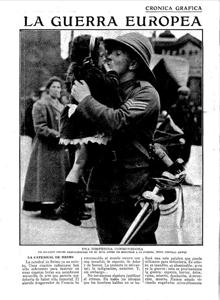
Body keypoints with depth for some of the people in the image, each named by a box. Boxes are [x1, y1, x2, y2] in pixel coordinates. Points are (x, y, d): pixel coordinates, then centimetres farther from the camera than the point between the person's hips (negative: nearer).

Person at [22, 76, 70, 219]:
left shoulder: (61, 106, 17)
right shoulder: (40, 105, -7)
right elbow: (40, 128, -14)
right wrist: (57, 135, -22)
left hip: (60, 147, 8)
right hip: (46, 148, -8)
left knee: (59, 177, 7)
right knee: (47, 177, -6)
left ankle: (55, 204, 14)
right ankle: (45, 207, -1)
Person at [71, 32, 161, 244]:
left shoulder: (145, 93, -9)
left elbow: (117, 122, -26)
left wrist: (85, 99, -13)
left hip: (132, 193, -7)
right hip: (103, 185, 7)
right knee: (107, 241, 18)